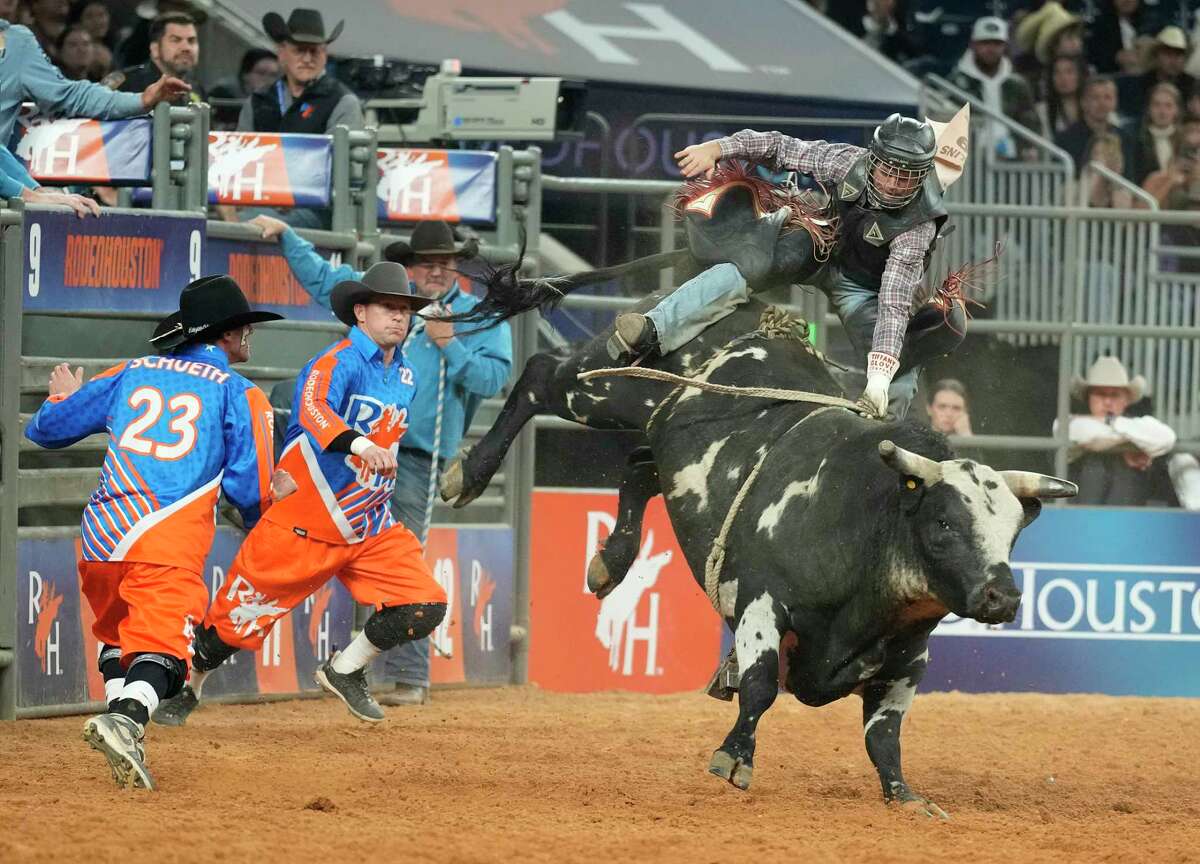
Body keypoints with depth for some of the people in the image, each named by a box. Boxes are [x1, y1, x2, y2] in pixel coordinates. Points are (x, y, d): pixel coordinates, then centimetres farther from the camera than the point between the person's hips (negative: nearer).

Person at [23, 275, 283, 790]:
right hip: (169, 544, -4)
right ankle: (126, 719, -40)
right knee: (161, 649, -12)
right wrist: (257, 519, 23)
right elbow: (249, 489, -1)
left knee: (118, 637, 24)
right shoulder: (238, 393, 7)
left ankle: (123, 723, 8)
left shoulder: (133, 373, 18)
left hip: (100, 536, 4)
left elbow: (46, 429, 21)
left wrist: (63, 398, 44)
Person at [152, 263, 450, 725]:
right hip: (304, 525, -6)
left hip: (369, 528, 6)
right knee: (241, 615, 2)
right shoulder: (337, 363, -17)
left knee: (425, 607, -8)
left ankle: (345, 670, 15)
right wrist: (359, 445, -57)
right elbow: (314, 410, -39)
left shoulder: (404, 376, 8)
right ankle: (187, 686, 30)